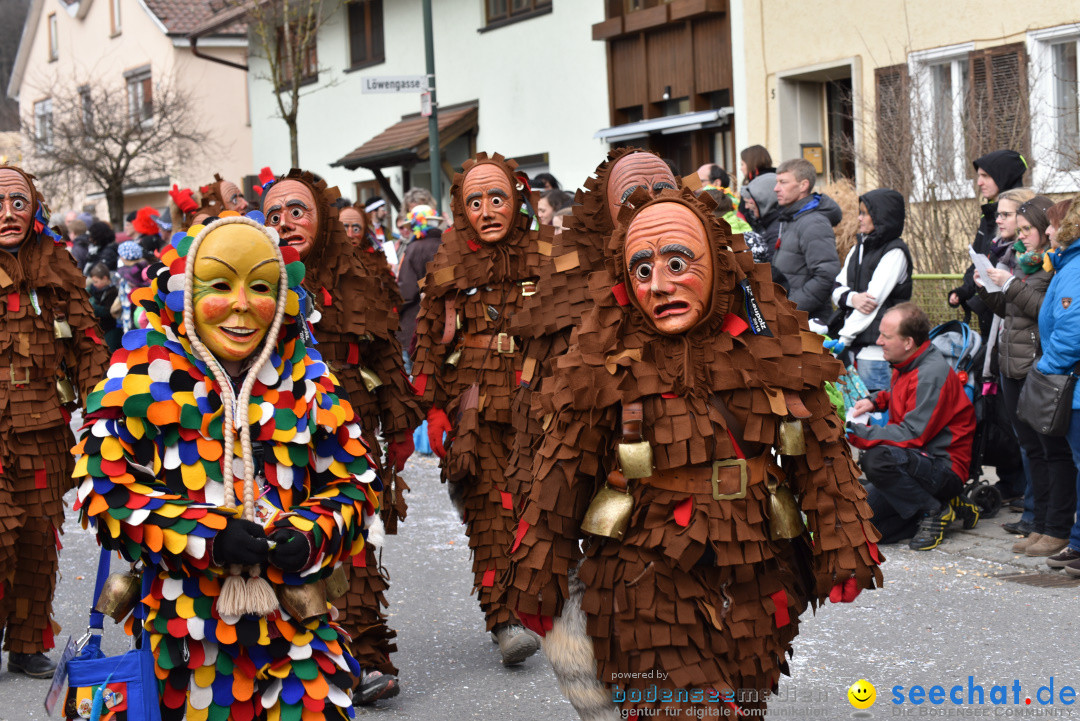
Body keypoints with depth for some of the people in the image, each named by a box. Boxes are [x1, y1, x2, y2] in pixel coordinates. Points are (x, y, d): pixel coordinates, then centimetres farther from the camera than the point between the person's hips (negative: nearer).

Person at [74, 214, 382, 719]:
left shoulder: (305, 378, 6)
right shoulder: (145, 372, -1)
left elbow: (355, 482, 8)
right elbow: (105, 482, -6)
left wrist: (311, 535, -13)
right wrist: (207, 536, -17)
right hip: (180, 618, -1)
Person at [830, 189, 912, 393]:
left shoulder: (895, 252, -6)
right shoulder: (859, 248, 18)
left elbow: (875, 297, -13)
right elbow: (837, 289, 13)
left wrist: (844, 339, -15)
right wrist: (852, 298, -12)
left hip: (876, 347, -7)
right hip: (853, 344, 7)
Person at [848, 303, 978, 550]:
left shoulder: (932, 374, -20)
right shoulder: (906, 365, 10)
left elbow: (912, 435, -26)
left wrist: (856, 433, -26)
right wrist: (876, 401, 11)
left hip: (944, 468, -10)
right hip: (919, 460, 10)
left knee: (876, 460, -36)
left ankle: (933, 511, -13)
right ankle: (940, 504, 6)